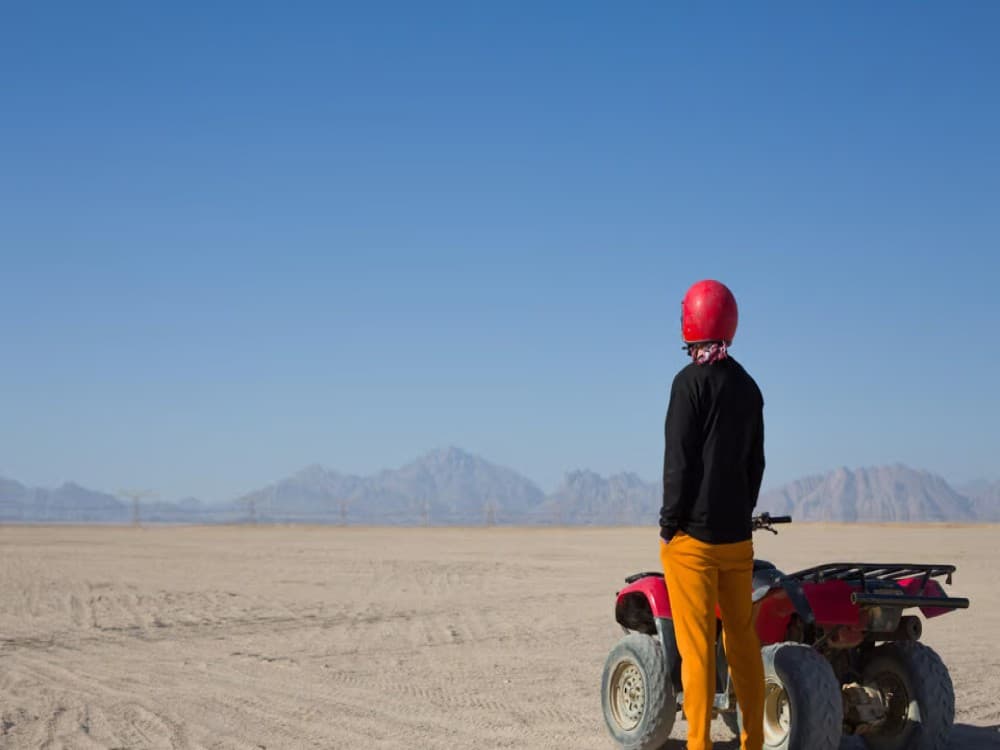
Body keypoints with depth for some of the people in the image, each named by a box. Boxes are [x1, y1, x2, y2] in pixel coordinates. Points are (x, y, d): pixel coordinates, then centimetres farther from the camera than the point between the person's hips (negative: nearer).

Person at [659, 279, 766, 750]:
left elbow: (680, 459, -13)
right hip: (737, 534, 7)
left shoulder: (692, 381, -10)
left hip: (693, 535, -6)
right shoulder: (748, 387, 11)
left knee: (696, 643, -4)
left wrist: (669, 522, -7)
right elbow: (756, 462, 14)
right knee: (742, 637, 13)